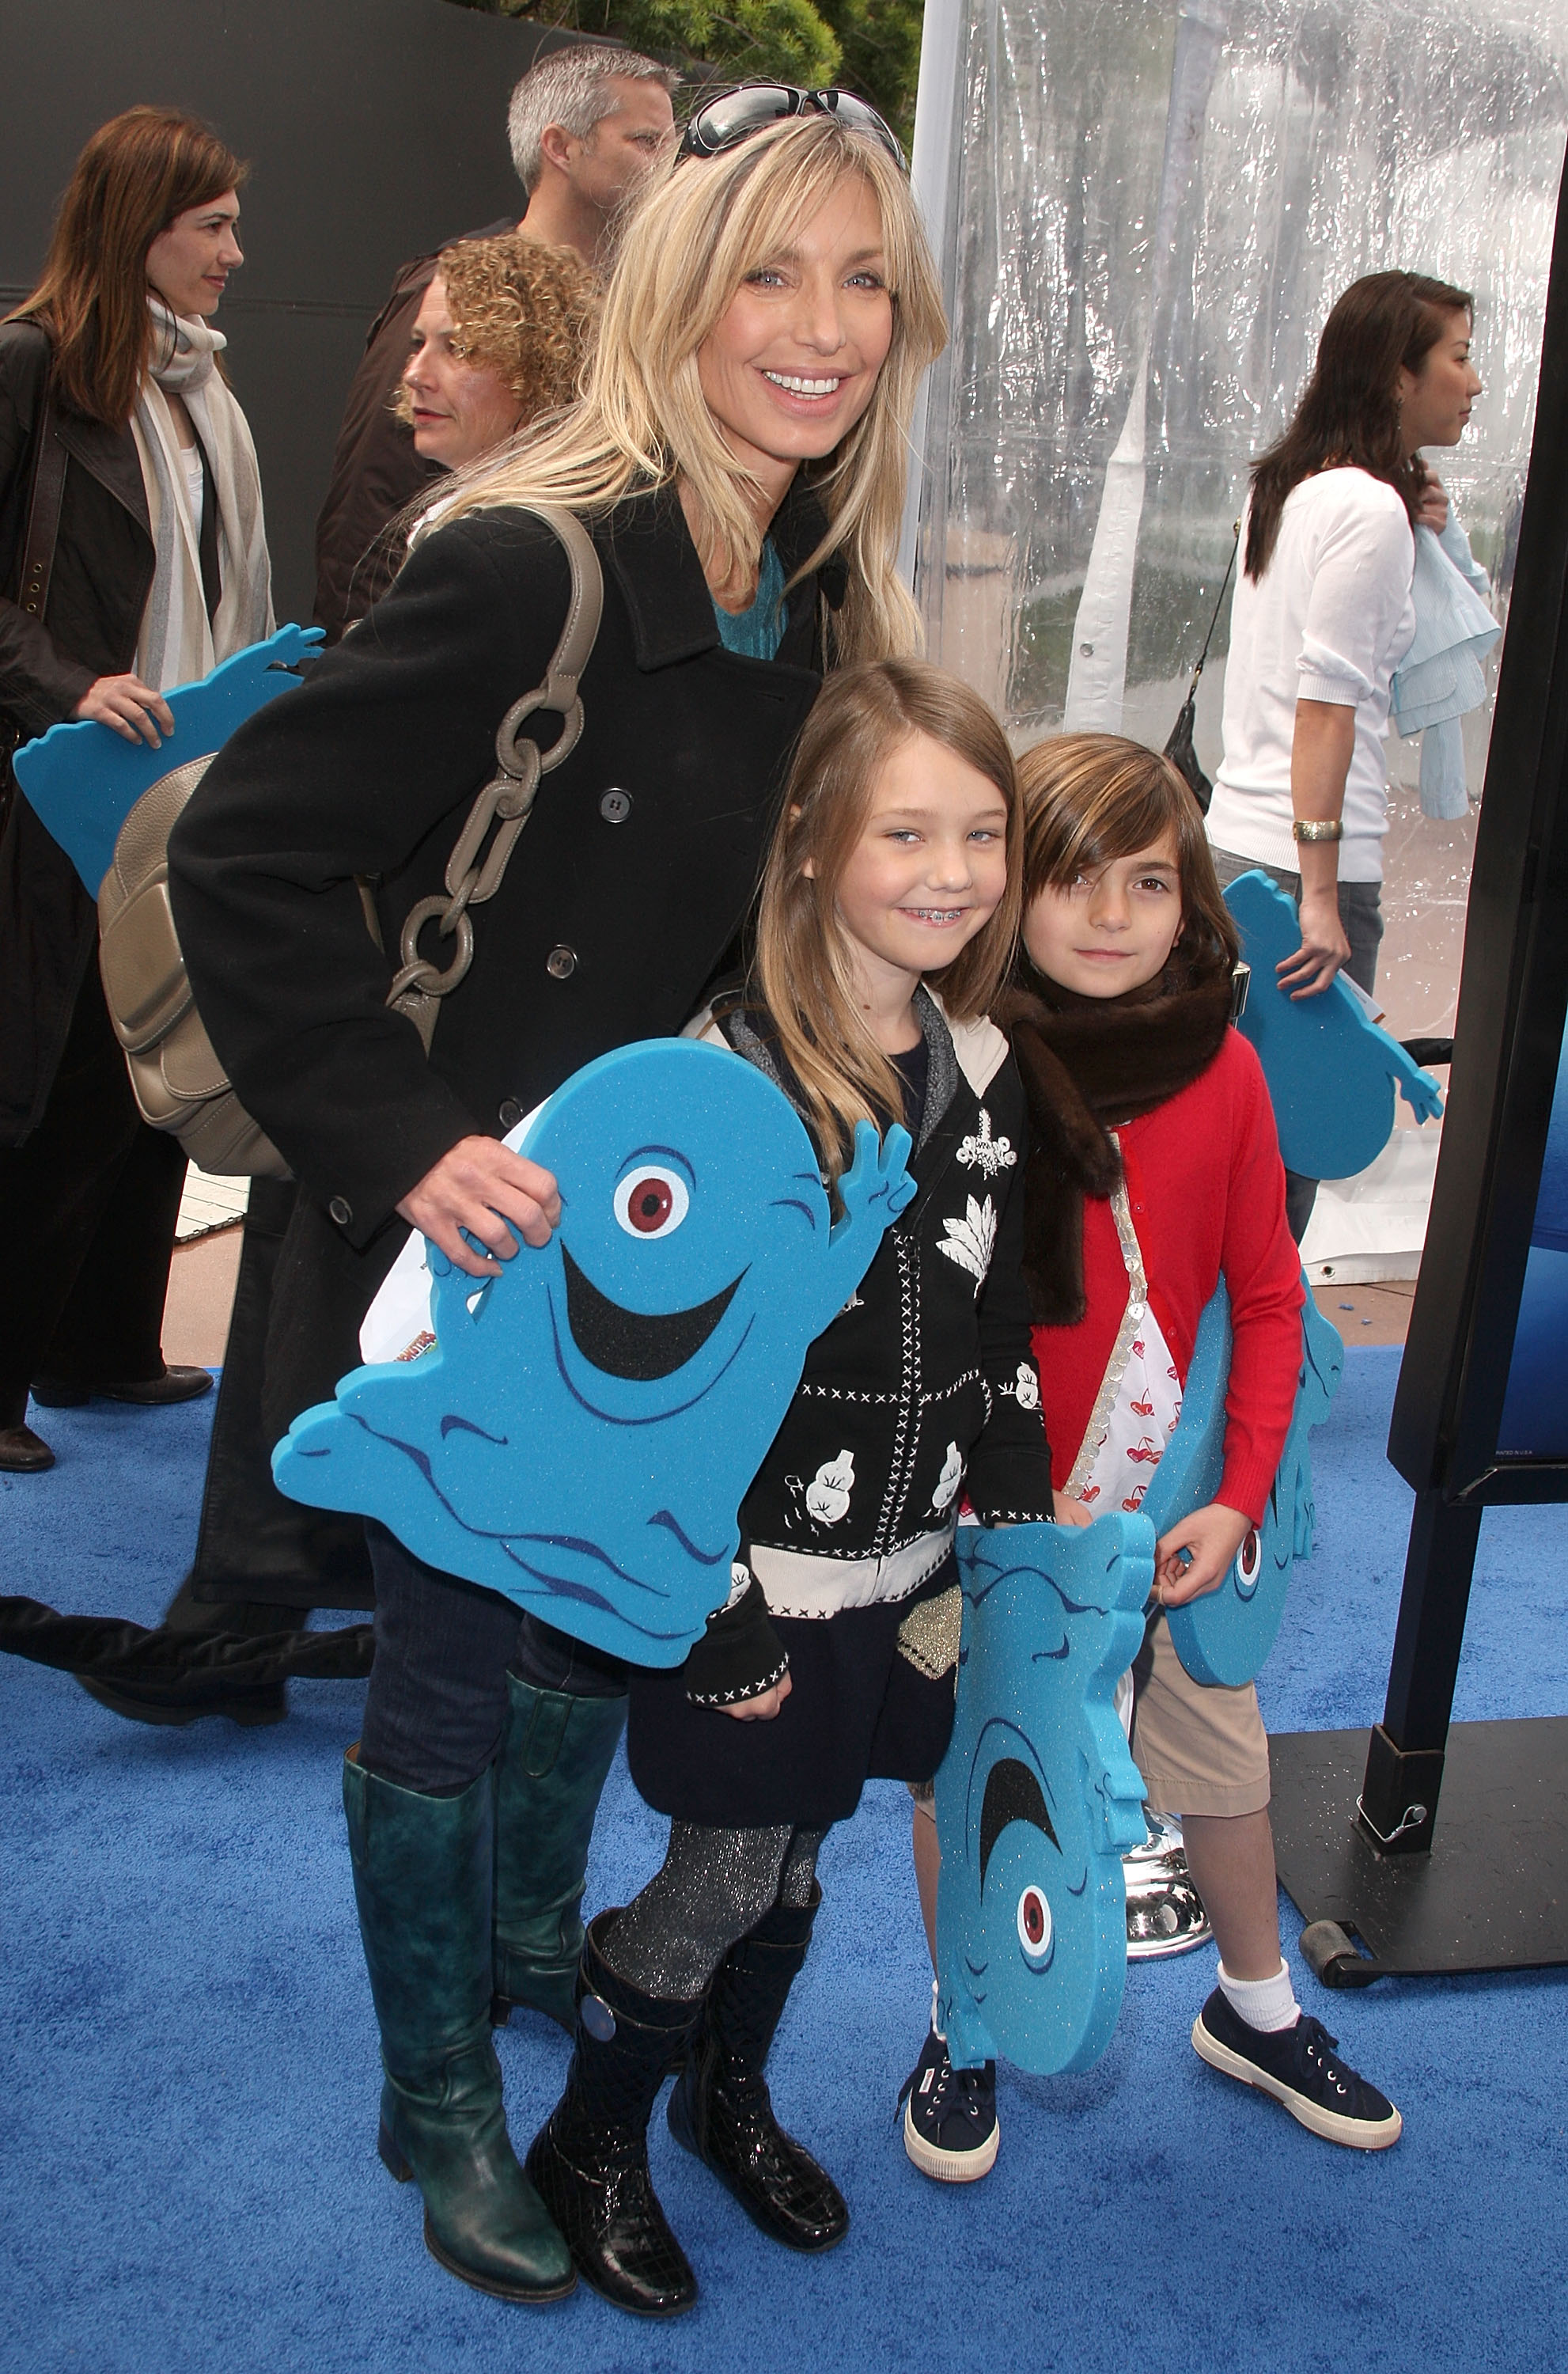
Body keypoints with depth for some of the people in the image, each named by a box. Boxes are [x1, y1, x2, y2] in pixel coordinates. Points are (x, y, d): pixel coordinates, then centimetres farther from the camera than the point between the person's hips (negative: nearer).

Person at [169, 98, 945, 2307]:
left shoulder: (820, 608, 1)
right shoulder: (531, 569, -23)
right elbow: (245, 854, -24)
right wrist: (396, 1140, -27)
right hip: (462, 1253, -7)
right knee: (449, 1670, 9)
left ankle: (534, 1931, 51)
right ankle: (438, 2103, 31)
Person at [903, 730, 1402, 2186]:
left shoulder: (1222, 1070, -9)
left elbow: (1267, 1297, 0)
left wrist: (1240, 1496, -5)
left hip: (1169, 1511, 3)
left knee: (1227, 1769, 17)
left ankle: (1256, 2011, 44)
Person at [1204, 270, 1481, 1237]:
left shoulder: (1289, 487, 15)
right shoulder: (1371, 508, -10)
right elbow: (1326, 703, -16)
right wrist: (1323, 895, -18)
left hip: (1238, 836, 9)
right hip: (1310, 859, -9)